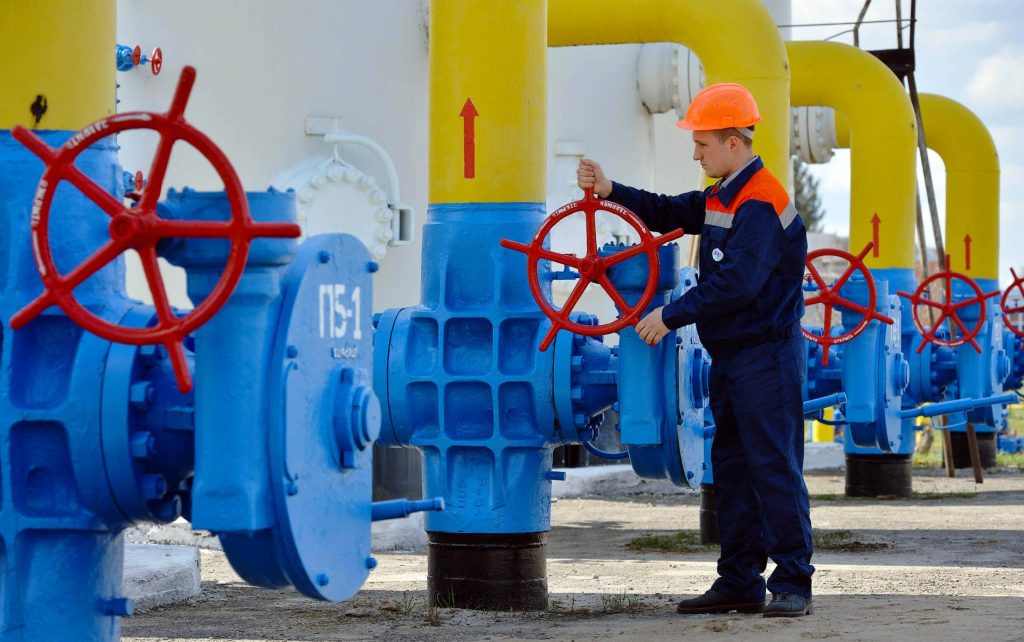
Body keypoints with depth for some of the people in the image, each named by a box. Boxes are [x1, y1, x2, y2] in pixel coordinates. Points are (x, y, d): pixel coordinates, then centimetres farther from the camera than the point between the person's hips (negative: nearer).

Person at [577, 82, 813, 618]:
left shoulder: (761, 202, -17)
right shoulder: (721, 197, 15)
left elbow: (735, 283, -24)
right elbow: (668, 214, 21)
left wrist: (671, 316, -18)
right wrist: (610, 190, 5)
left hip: (766, 356, -10)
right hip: (729, 354, 10)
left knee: (774, 468, -7)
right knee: (731, 468, 11)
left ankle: (793, 583, -2)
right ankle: (740, 582, 17)